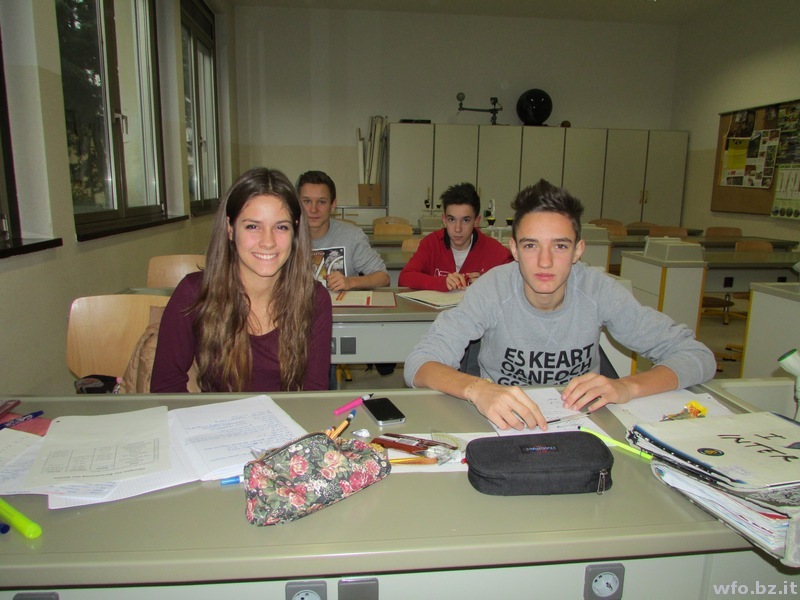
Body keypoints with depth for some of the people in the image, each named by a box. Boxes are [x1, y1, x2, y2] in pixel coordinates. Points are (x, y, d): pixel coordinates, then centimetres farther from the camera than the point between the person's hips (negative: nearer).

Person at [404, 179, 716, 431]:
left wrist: (627, 387, -29)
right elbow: (418, 364, -23)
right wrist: (477, 389, -43)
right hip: (505, 428, -2)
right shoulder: (493, 289, -17)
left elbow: (697, 356, -9)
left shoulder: (598, 290, -12)